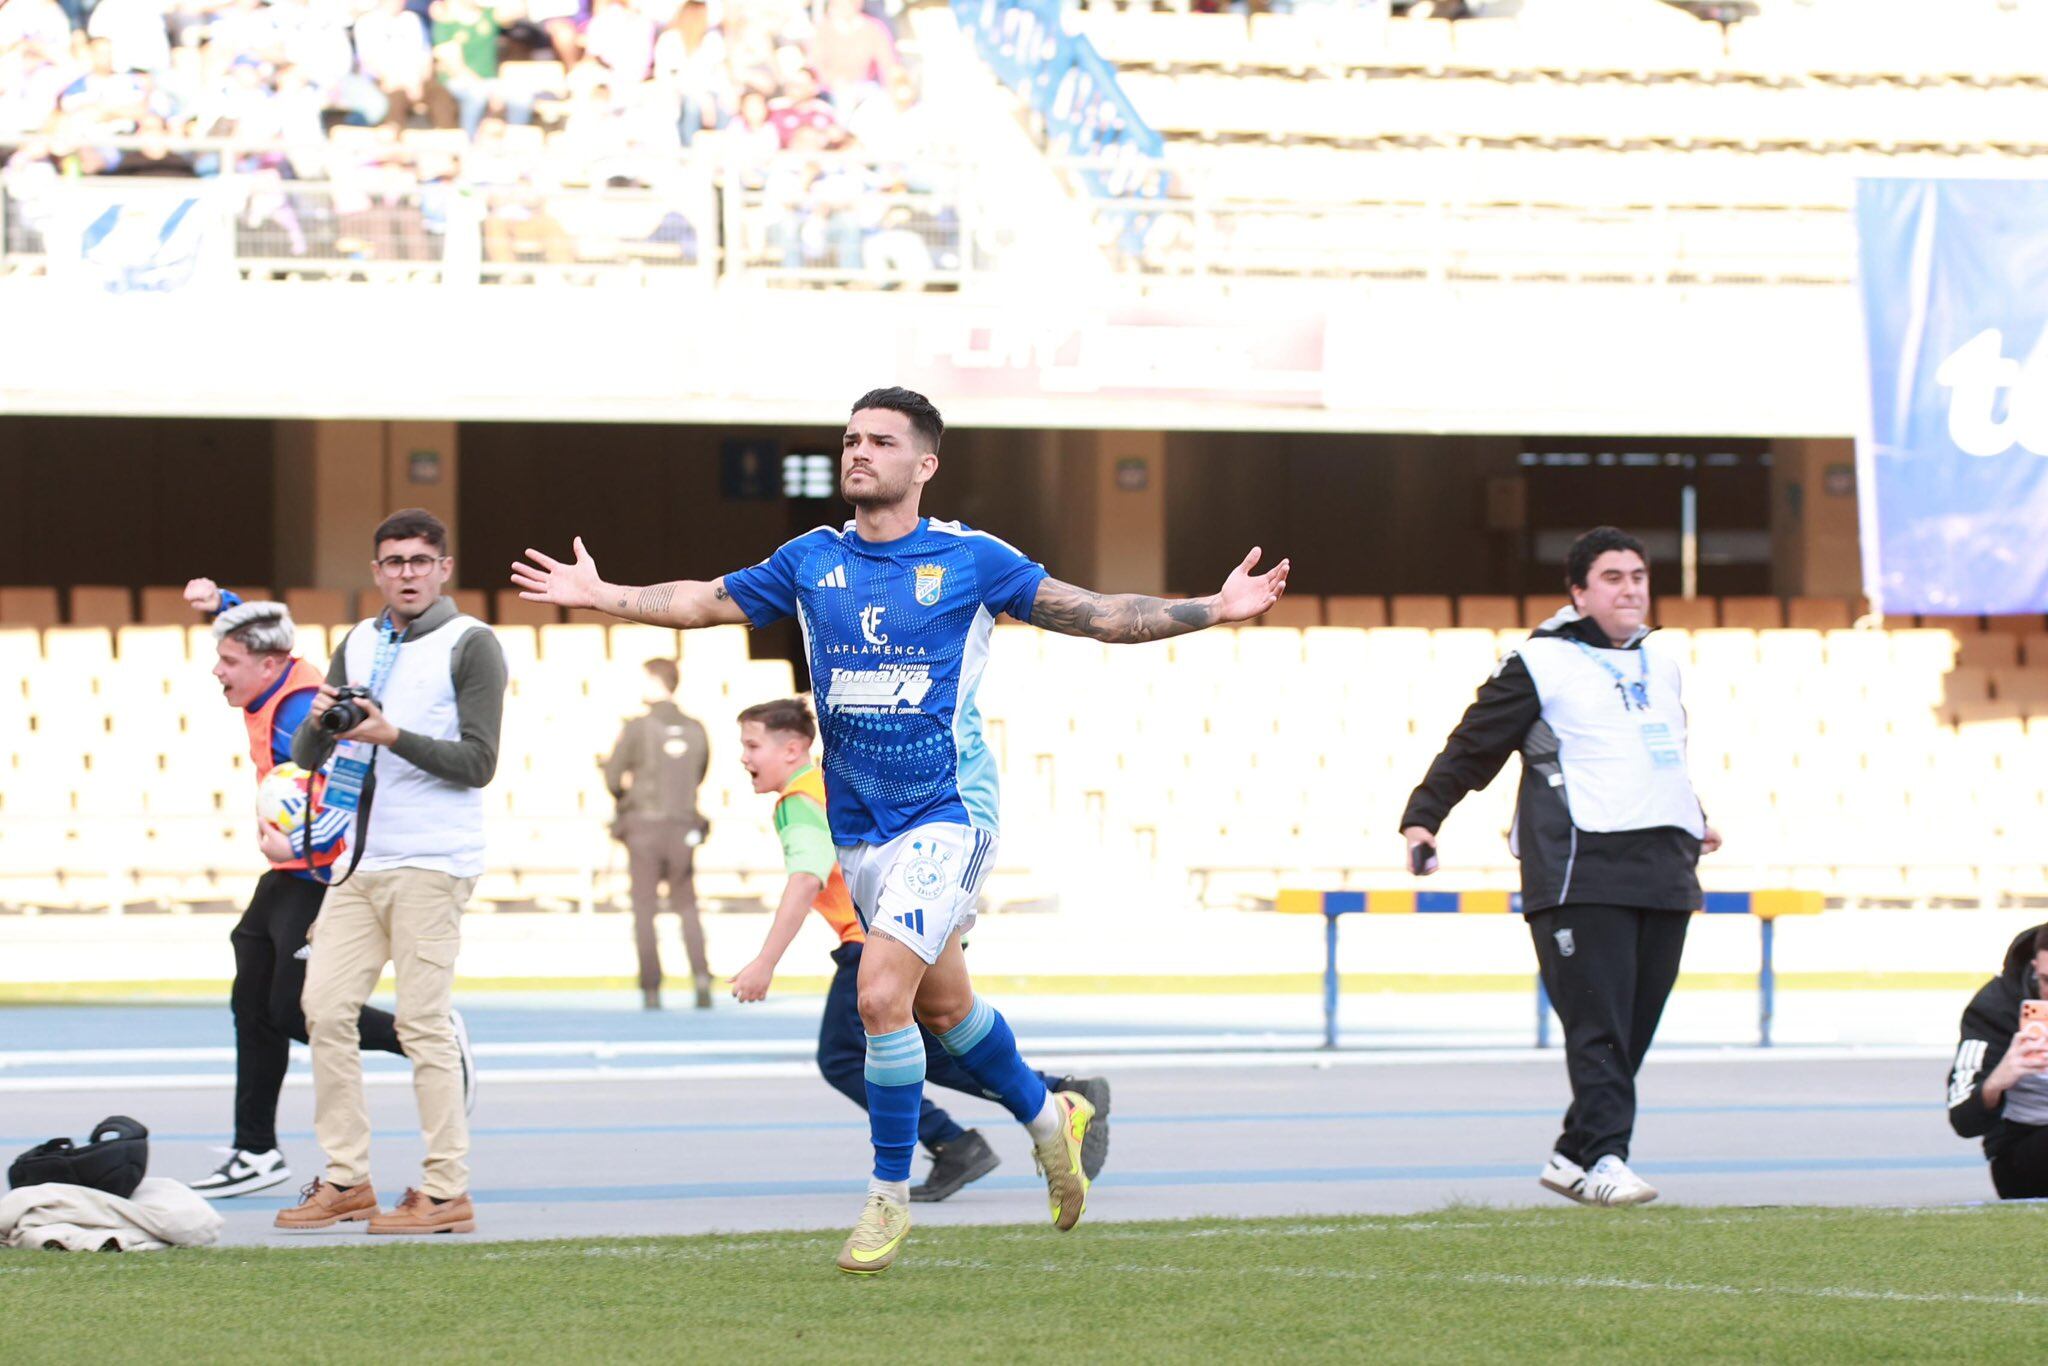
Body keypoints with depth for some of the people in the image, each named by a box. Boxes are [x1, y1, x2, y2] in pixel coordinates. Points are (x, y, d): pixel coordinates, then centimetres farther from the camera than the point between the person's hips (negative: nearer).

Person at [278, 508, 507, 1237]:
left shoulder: (470, 645, -2)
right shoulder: (360, 643, 16)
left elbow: (478, 762, -9)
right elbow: (305, 757, 16)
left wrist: (392, 736, -18)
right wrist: (318, 723, -7)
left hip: (431, 861, -7)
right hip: (360, 860, 7)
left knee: (424, 1023, -8)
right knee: (326, 1009, 2)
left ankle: (447, 1192, -4)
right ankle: (345, 1179, 9)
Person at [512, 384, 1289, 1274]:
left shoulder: (969, 559, -5)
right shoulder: (812, 561, 6)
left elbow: (1093, 614, -1)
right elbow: (706, 601, 18)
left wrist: (1214, 610, -9)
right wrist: (600, 596, 13)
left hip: (946, 812, -5)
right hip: (859, 828, 5)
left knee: (882, 993, -19)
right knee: (941, 1005, 16)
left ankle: (889, 1195, -6)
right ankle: (1049, 1118, 41)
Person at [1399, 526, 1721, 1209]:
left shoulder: (1662, 663, 21)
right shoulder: (1542, 664, 2)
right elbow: (1472, 745, 3)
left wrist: (1693, 821, 49)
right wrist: (1422, 817, -6)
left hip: (1664, 871, 6)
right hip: (1580, 870, -6)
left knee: (1633, 1030, 4)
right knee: (1598, 1027, -14)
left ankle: (1573, 1155, 14)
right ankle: (1604, 1158, -17)